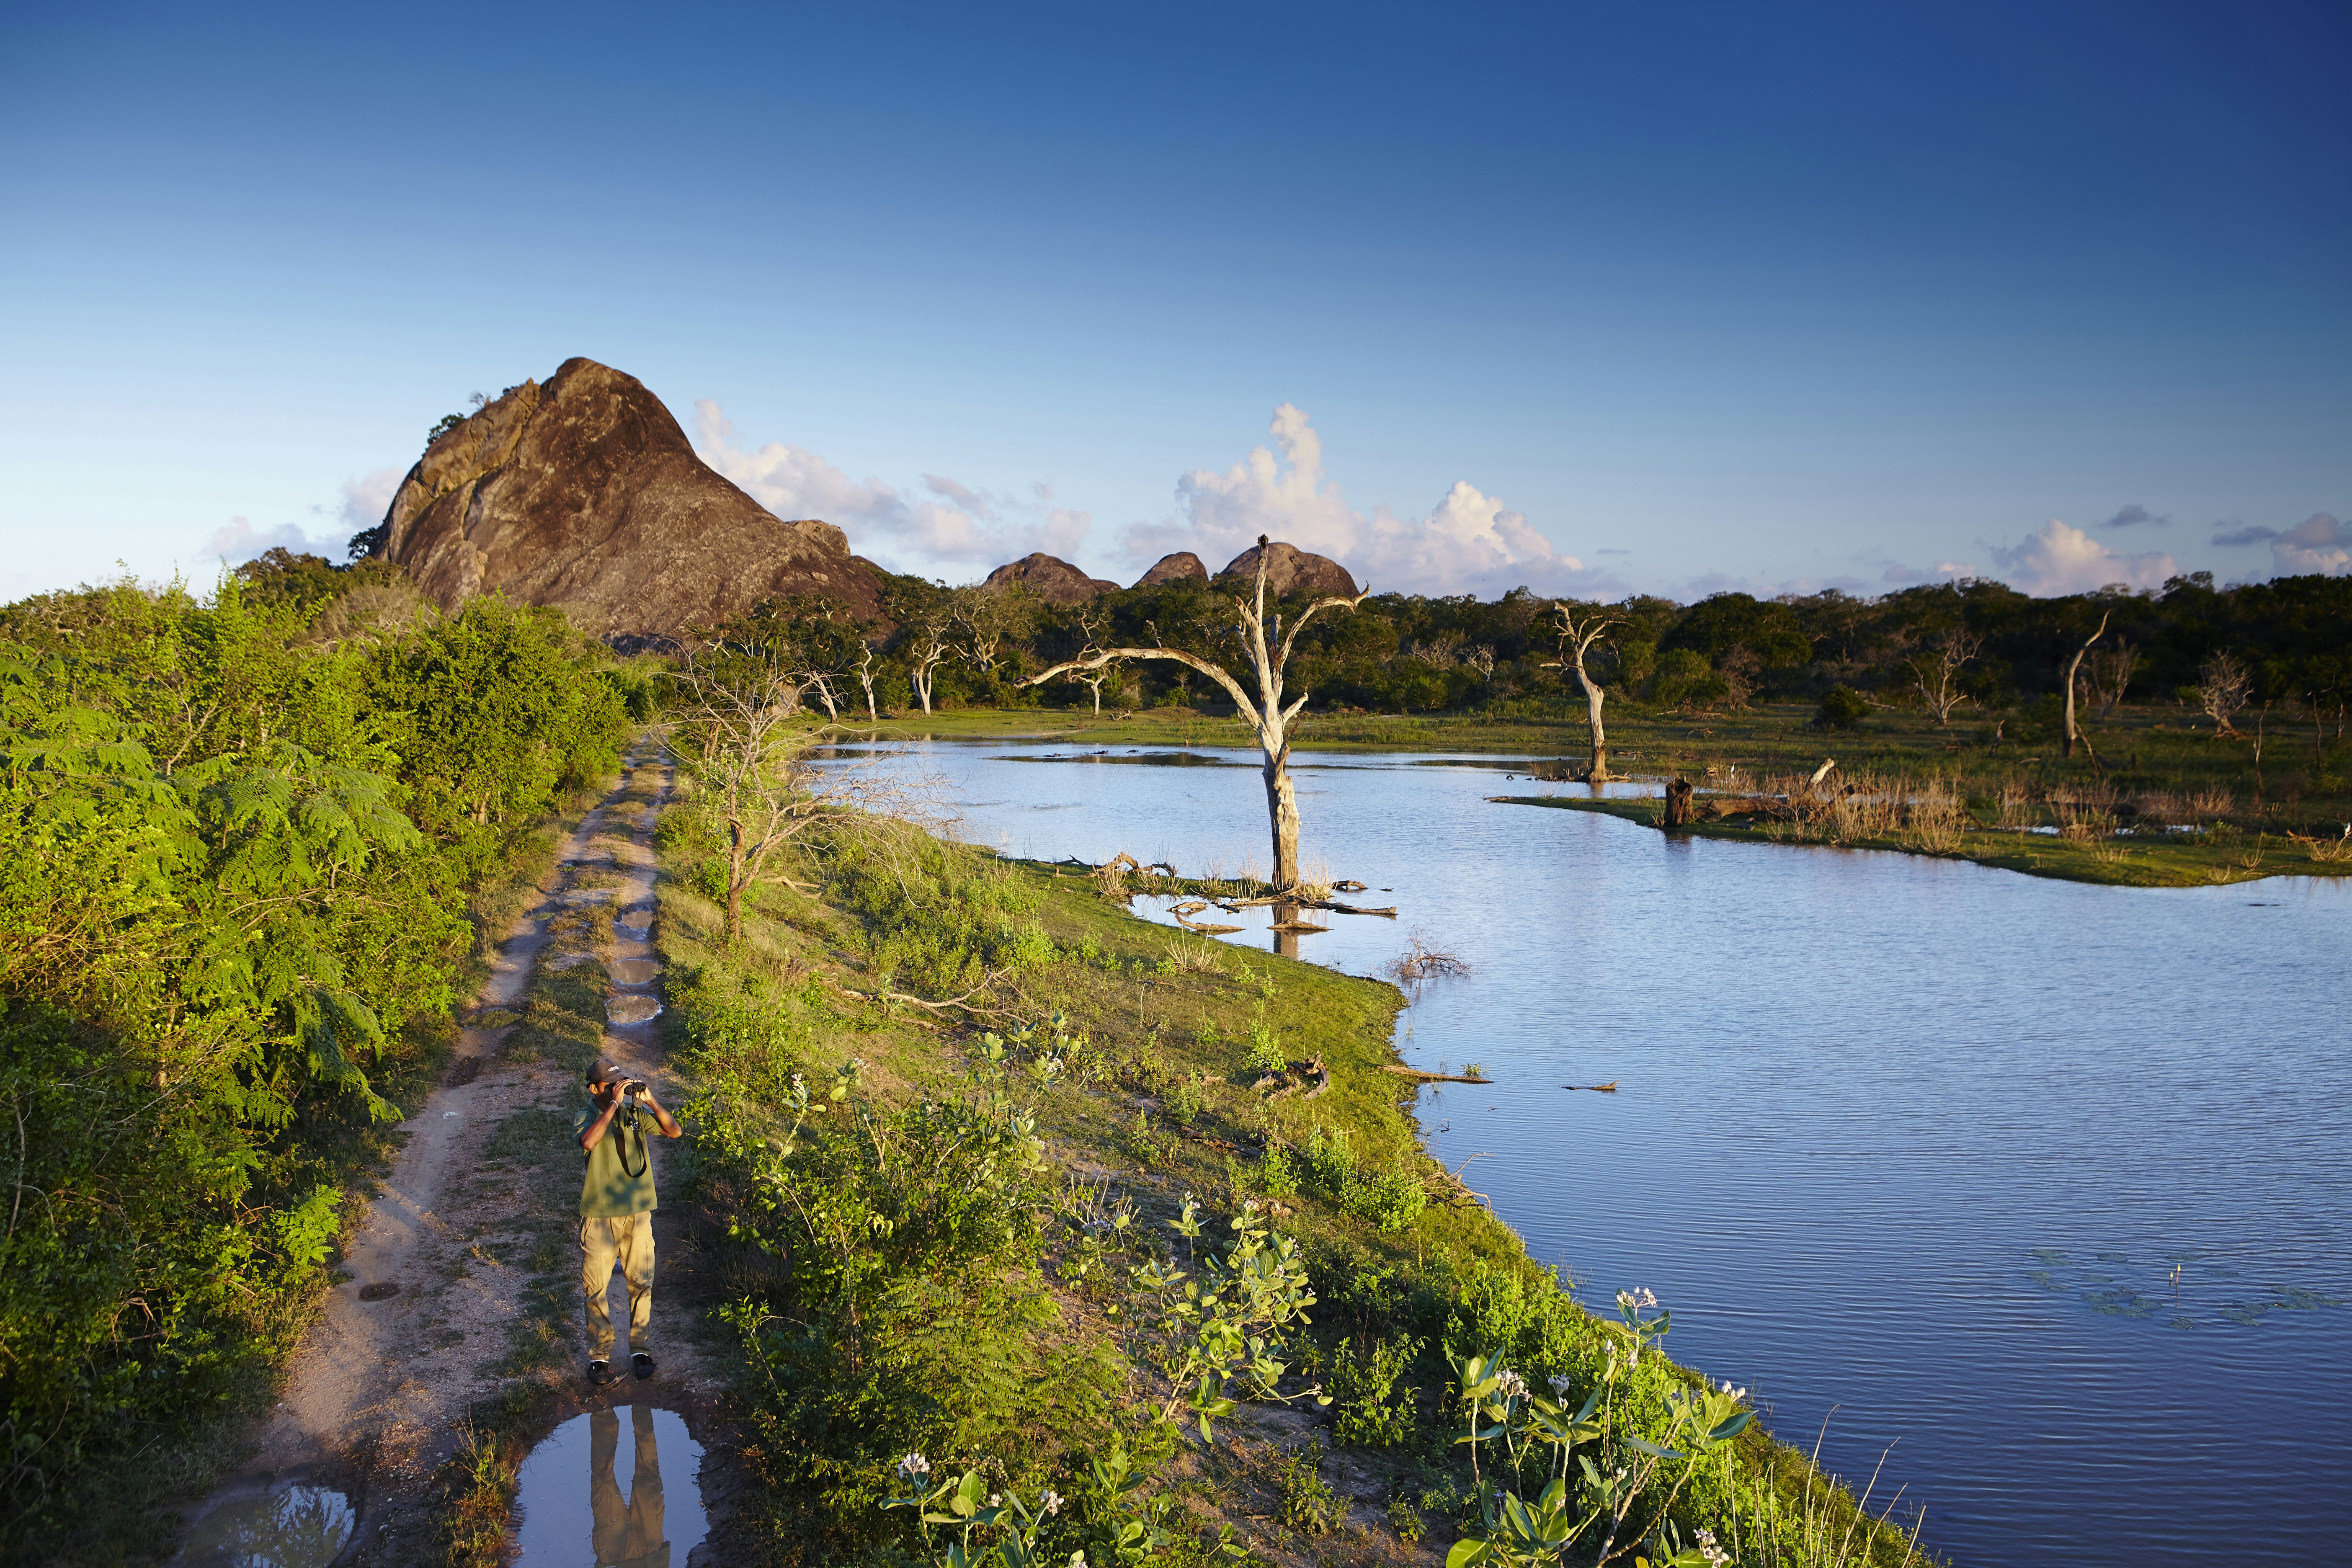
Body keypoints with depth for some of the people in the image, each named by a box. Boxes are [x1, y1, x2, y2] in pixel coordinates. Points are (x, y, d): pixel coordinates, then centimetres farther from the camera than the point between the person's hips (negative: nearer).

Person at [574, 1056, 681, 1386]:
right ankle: (600, 1355, 15)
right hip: (599, 1214, -2)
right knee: (596, 1287, 3)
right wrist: (615, 1104, -27)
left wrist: (651, 1101, -17)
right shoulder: (586, 1116, -6)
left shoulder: (635, 1113, 2)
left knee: (641, 1283, 9)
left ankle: (641, 1349, 21)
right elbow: (589, 1141, -29)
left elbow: (673, 1131, -5)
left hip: (637, 1212, 3)